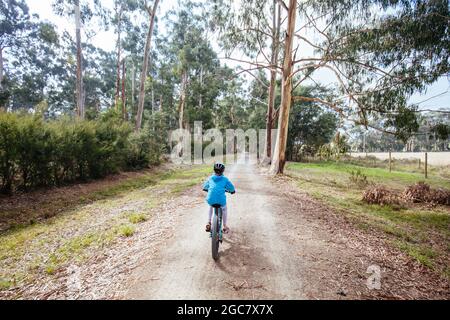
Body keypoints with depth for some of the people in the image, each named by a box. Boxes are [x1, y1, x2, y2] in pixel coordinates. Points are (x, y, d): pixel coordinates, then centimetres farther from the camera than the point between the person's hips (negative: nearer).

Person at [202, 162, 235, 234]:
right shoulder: (225, 179, 3)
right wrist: (232, 191, 31)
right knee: (224, 209, 30)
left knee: (211, 207, 38)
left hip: (211, 200, 2)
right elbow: (231, 188, 9)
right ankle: (225, 226, 36)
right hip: (221, 200, -2)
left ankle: (209, 223, 28)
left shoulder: (210, 178, 10)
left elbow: (204, 187, 23)